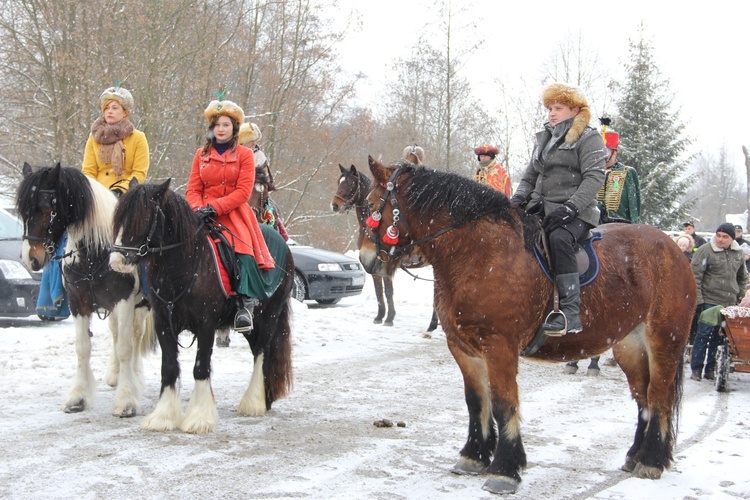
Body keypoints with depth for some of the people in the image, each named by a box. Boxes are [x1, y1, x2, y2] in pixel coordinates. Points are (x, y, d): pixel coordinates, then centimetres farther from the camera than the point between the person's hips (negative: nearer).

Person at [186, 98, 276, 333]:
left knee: (243, 247, -31)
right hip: (205, 216, 3)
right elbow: (192, 189, 11)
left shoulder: (244, 155, 7)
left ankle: (247, 304, -38)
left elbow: (243, 191, -4)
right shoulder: (201, 155, 17)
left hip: (234, 214, -3)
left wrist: (216, 207, -17)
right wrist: (199, 208, -12)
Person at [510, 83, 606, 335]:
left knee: (559, 238, -37)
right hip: (540, 208, 7)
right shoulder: (543, 139, 23)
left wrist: (571, 207, -24)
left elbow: (594, 177, -11)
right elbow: (530, 176, 25)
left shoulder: (588, 138, 2)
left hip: (575, 212, -7)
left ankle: (570, 312, -39)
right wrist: (519, 196, 2)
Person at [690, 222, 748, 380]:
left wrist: (739, 296, 19)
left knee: (720, 337, 6)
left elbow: (742, 277, 26)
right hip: (709, 302, -5)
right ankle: (696, 369, -1)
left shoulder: (738, 253, 12)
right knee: (704, 334, -8)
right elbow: (695, 277, -8)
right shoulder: (705, 251, -5)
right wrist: (698, 300, -12)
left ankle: (710, 369, 13)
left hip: (730, 303, 5)